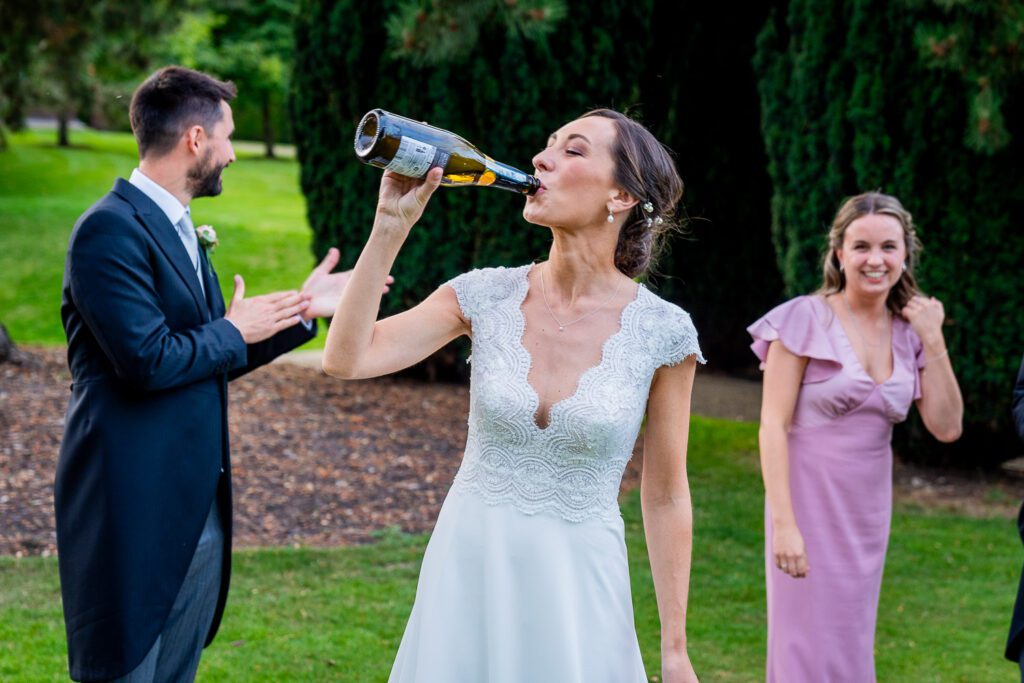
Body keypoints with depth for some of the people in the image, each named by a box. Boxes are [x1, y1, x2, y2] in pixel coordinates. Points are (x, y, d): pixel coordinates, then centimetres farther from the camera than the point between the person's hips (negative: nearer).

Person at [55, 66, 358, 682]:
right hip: (135, 512, -9)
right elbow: (148, 360, -23)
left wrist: (304, 311, 17)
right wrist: (233, 332, -7)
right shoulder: (111, 228, -15)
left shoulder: (179, 229, 15)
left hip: (200, 510, 9)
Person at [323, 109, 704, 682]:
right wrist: (391, 226, -15)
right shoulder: (488, 297, -4)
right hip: (468, 569, 2)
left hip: (577, 584, -2)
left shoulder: (662, 332, -9)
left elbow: (666, 497, -2)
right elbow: (346, 359, -12)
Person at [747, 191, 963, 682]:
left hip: (869, 512, 5)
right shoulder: (805, 320, -9)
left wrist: (933, 341, -5)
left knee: (850, 643, 14)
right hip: (812, 505, -5)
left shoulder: (908, 332, 6)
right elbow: (773, 426, -12)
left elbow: (946, 427, 1)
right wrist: (785, 525, -19)